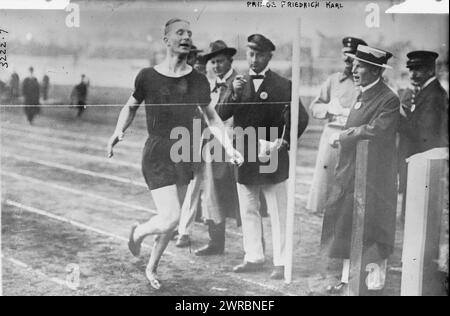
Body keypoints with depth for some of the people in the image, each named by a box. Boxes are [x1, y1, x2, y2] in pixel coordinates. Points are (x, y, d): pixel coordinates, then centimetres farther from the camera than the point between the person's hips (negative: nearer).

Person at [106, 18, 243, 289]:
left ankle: (152, 267, 37)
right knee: (171, 219, -15)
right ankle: (139, 232, 20)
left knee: (172, 220, 13)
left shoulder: (198, 81, 3)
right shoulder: (148, 76, -4)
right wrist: (119, 131, -5)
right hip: (157, 155, -4)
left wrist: (229, 147, 2)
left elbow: (212, 117, 13)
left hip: (185, 157, 4)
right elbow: (131, 107, 12)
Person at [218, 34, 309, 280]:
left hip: (272, 158, -4)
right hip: (244, 158, 4)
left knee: (278, 214, 0)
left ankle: (281, 263, 7)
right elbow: (221, 115, 1)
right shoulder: (238, 83, 10)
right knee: (248, 212, 12)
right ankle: (253, 258, 24)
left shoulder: (282, 85, -1)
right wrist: (234, 95, -15)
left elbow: (301, 118, -2)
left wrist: (283, 142, -9)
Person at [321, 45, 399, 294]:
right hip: (350, 174, 8)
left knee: (373, 229, 5)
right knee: (346, 228, 12)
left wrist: (341, 136, -18)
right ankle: (347, 278, 24)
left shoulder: (389, 100, -15)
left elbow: (375, 130, -27)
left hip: (373, 177, -8)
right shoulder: (363, 95, 10)